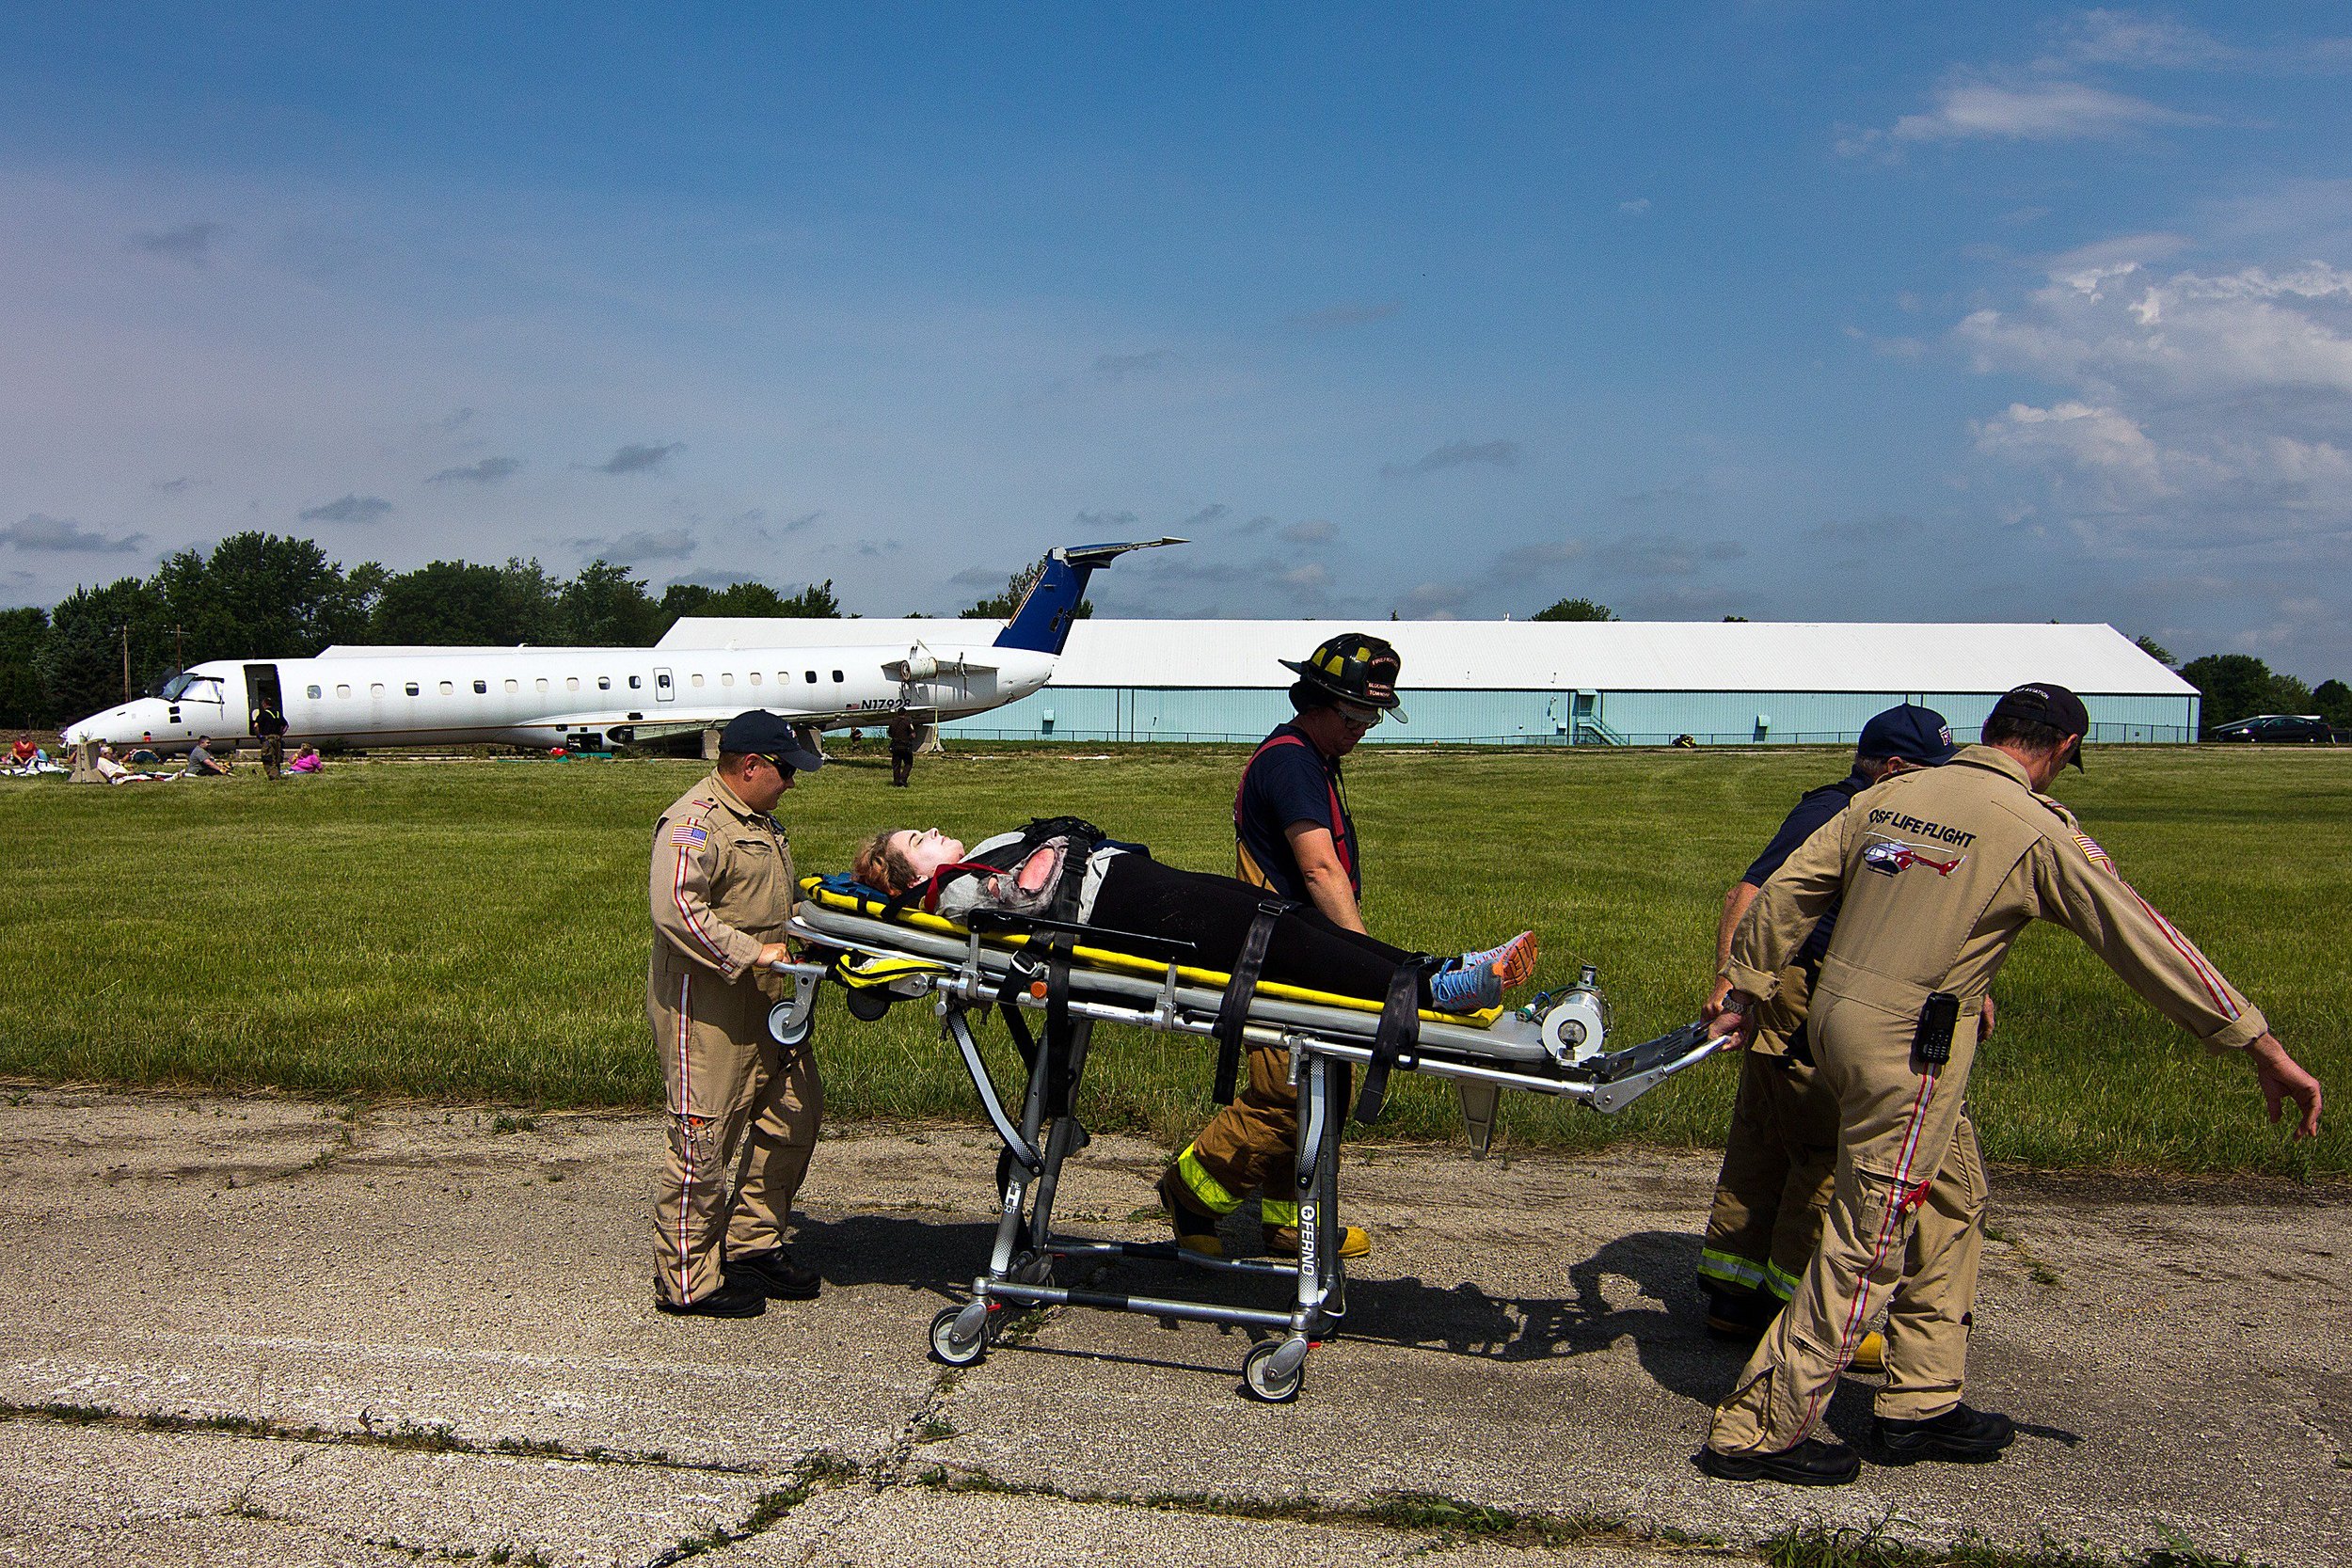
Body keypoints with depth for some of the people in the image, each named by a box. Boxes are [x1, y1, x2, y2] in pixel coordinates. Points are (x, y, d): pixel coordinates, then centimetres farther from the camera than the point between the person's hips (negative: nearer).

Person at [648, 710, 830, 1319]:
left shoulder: (759, 820, 18)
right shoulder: (695, 824, -16)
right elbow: (675, 908, -29)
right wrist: (750, 953, -27)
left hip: (765, 1003, 10)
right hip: (706, 1008, -10)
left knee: (794, 1114, 13)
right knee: (703, 1140, -4)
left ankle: (754, 1244, 26)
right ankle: (687, 1281, 6)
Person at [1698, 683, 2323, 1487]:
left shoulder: (1888, 796, 7)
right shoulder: (2037, 831, -10)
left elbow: (1785, 892, 9)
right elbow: (2145, 940, -9)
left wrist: (1748, 991, 18)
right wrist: (2262, 1045, -5)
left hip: (1838, 1020, 8)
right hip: (1909, 1051, -8)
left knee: (1952, 1199, 21)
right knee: (1868, 1246, 0)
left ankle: (1922, 1405, 28)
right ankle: (1757, 1432, 5)